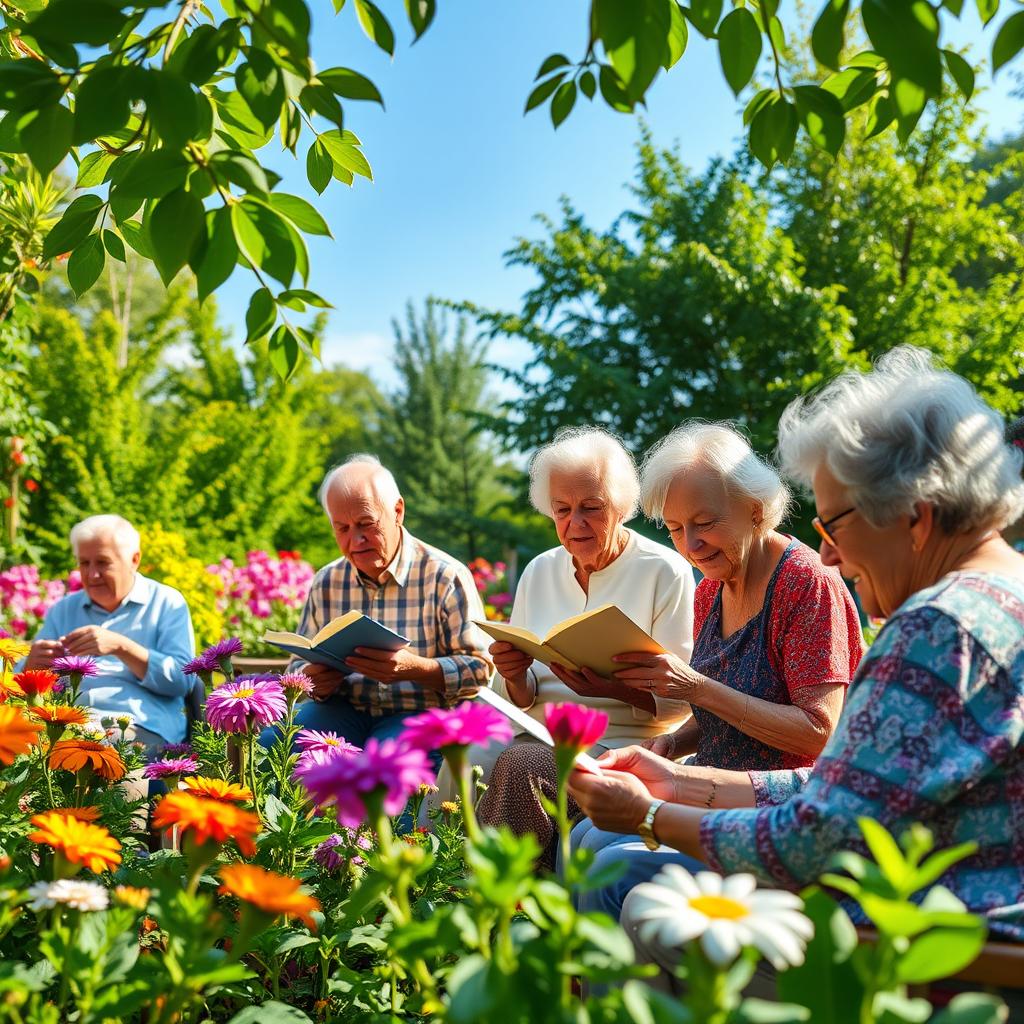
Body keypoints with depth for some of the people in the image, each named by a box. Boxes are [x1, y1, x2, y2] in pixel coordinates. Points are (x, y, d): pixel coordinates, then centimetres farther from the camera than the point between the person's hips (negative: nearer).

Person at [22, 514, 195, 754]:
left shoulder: (167, 604, 11)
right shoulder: (63, 610, 24)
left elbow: (182, 680, -1)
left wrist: (122, 647, -13)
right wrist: (33, 666, -4)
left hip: (140, 724, -4)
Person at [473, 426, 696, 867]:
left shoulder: (665, 573, -2)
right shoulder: (539, 572, 13)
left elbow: (680, 700, -6)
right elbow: (522, 700, 14)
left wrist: (615, 688, -25)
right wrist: (514, 676, -10)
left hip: (626, 746, -4)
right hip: (542, 737, 5)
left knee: (519, 766, -31)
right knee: (468, 759, -26)